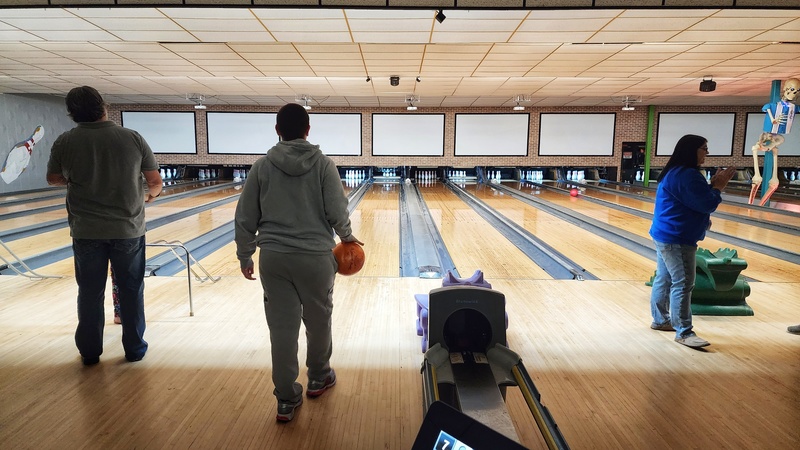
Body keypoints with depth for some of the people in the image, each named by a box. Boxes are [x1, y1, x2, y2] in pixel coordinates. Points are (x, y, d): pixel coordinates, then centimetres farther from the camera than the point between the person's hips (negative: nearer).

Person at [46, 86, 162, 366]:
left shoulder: (65, 143, -4)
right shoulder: (133, 138, -7)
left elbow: (54, 179, 12)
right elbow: (156, 182, -3)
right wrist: (148, 195, 19)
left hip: (86, 232, 1)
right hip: (128, 230, -1)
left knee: (90, 293, 12)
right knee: (131, 290, 11)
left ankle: (90, 352, 23)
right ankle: (134, 348, 21)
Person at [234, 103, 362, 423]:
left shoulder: (262, 166, 1)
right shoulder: (323, 164, -5)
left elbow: (245, 219, 3)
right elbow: (338, 213, -9)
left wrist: (245, 256, 14)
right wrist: (347, 237, 10)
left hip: (273, 259, 2)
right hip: (315, 257, -1)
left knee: (282, 327, 7)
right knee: (318, 320, 19)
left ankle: (286, 399, 16)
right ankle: (318, 377, 38)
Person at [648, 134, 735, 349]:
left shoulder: (677, 172, 14)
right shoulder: (687, 175, -20)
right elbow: (706, 204, -19)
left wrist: (711, 185, 8)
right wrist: (717, 187, -5)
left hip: (666, 235, 11)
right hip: (677, 239, -11)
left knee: (664, 279, 16)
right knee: (683, 284, -7)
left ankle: (660, 320, 27)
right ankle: (684, 332, -1)